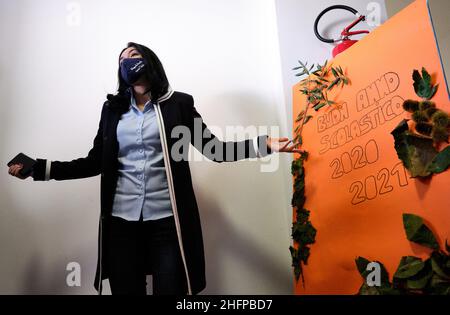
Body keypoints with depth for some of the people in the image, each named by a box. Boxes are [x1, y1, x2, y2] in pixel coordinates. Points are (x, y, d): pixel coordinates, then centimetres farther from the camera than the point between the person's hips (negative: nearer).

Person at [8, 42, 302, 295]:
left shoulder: (178, 103, 3)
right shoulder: (112, 108, 11)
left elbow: (212, 147, -1)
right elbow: (95, 162, 11)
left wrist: (263, 144, -12)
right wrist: (39, 167, 6)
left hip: (167, 220, -2)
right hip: (121, 220, 3)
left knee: (171, 289, 2)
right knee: (125, 289, 10)